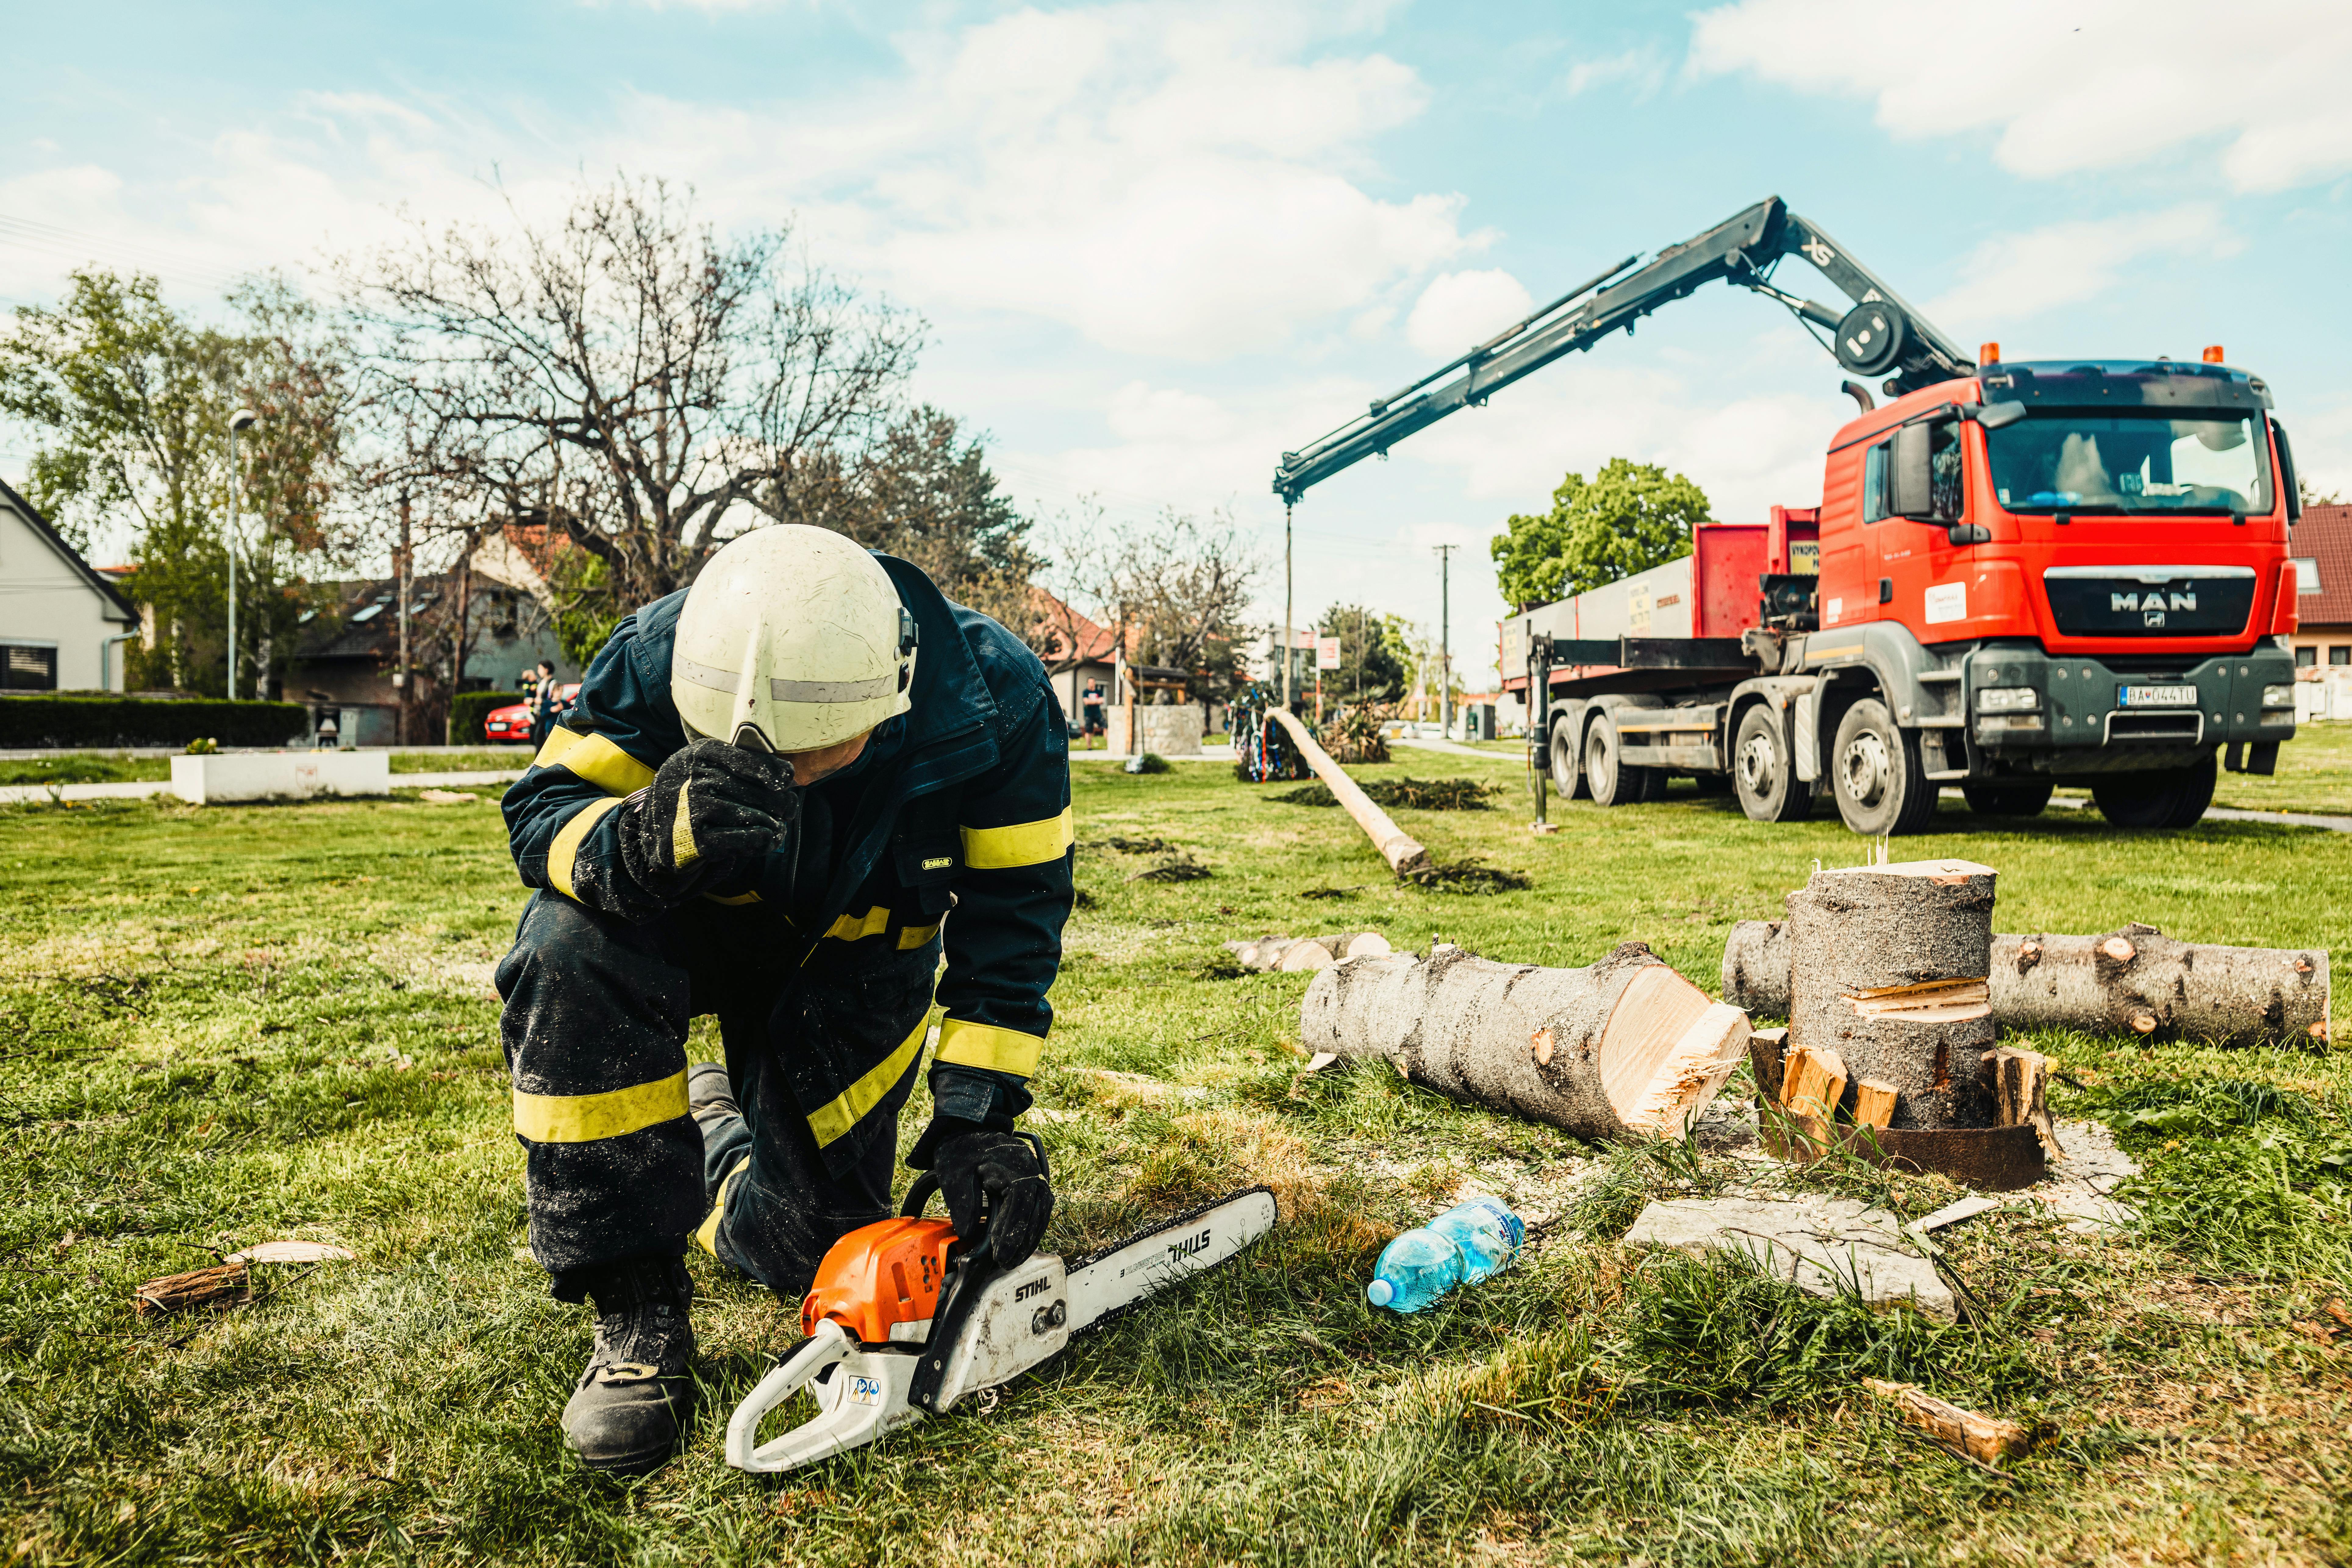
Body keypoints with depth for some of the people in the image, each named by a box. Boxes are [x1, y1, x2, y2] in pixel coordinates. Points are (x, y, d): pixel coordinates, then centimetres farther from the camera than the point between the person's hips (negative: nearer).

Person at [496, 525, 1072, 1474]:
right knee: (573, 951, -36)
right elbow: (542, 809, -25)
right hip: (688, 922, 0)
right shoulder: (661, 659, -31)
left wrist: (977, 1118, -26)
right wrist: (652, 838, -49)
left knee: (803, 1251, -5)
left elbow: (1014, 918, -21)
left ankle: (717, 1134, 33)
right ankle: (636, 1315, -20)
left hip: (853, 962, 1)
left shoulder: (998, 707, -30)